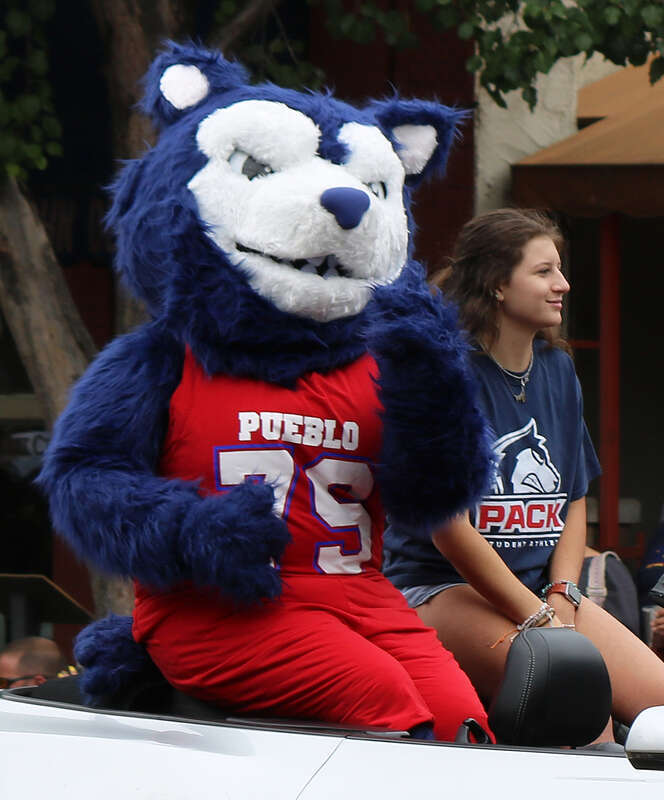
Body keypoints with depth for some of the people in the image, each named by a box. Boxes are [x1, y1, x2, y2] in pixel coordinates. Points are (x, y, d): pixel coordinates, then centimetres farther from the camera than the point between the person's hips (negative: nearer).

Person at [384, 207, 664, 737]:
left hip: (542, 589, 7)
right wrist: (540, 620, -16)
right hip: (444, 589, -7)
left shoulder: (557, 370, 12)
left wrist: (561, 598, -2)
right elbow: (447, 525, -14)